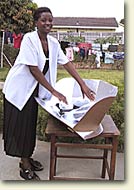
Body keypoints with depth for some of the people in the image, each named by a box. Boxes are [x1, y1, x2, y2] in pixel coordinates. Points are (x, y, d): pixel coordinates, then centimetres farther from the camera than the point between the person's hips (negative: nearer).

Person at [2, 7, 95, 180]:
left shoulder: (53, 43, 1)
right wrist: (54, 91, -20)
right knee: (20, 125, 1)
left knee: (30, 124, 14)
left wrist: (83, 85, -5)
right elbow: (34, 69, -23)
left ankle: (26, 158, 32)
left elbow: (66, 63, 1)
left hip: (33, 89, 7)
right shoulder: (29, 39, -20)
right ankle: (25, 167, 13)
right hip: (19, 88, -6)